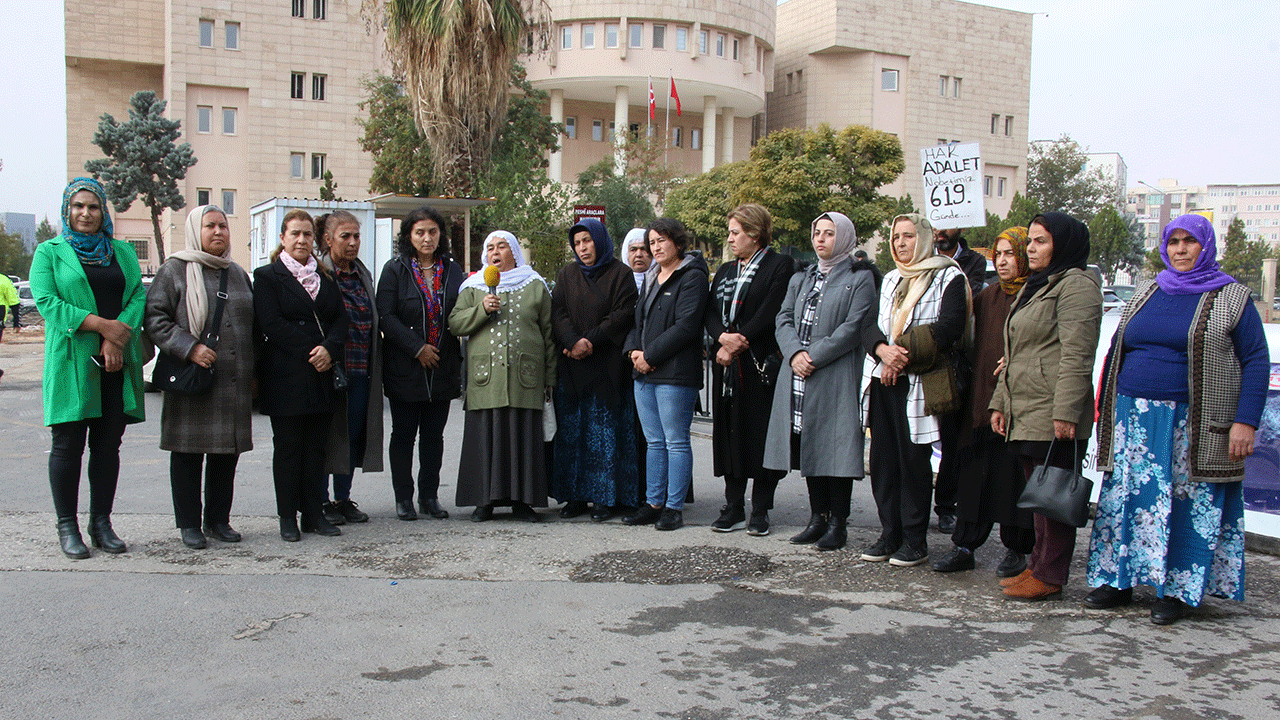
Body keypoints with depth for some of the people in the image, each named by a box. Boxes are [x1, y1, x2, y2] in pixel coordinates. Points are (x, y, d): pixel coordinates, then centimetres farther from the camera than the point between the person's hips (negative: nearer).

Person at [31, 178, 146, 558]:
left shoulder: (122, 252, 16)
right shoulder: (50, 252, 6)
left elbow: (138, 295, 5)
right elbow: (47, 302, -7)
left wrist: (118, 336, -12)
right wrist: (102, 324, -15)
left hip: (116, 361, 3)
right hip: (71, 361, -3)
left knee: (108, 444, 5)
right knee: (68, 444, -1)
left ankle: (101, 523, 14)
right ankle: (67, 527, 8)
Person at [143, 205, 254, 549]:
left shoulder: (238, 274, 17)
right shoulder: (175, 270, -1)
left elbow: (252, 326, 23)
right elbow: (155, 318, -8)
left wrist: (252, 373, 17)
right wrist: (190, 348, -19)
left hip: (234, 382, 5)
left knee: (227, 451, 8)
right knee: (188, 452, 1)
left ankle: (218, 519, 20)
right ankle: (189, 524, 11)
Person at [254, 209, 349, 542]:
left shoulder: (325, 278, 16)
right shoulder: (267, 276, 1)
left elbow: (341, 318, 8)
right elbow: (271, 324, -10)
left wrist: (329, 349, -11)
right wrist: (311, 351, -15)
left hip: (322, 376, 5)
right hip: (285, 377, -4)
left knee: (316, 446, 7)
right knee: (288, 447, 1)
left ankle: (314, 514, 14)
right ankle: (287, 517, 8)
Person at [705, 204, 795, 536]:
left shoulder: (779, 266, -3)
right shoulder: (724, 271, 19)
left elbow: (770, 313, -13)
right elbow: (710, 312, 10)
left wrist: (737, 344, -14)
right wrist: (722, 337, -11)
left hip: (761, 366, -6)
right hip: (727, 368, 6)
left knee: (761, 436, -2)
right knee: (730, 435, 7)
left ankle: (760, 512, 7)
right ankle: (733, 509, 14)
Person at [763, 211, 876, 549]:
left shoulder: (860, 278, 1)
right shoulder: (801, 279, 19)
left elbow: (854, 327, -9)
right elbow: (783, 320, 10)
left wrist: (814, 356, -15)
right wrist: (795, 352, -10)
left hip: (837, 378, -5)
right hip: (799, 377, 6)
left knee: (835, 447, -5)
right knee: (809, 448, 8)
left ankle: (838, 523, 2)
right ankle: (818, 518, 17)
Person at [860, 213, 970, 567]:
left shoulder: (949, 277, 0)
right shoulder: (890, 280, 21)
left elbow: (950, 326, -13)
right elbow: (870, 325, 11)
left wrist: (903, 356, -15)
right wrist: (883, 350, -11)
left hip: (917, 384, -6)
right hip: (883, 379, 6)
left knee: (914, 460, -3)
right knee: (883, 459, 6)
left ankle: (914, 539, 6)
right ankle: (889, 534, 15)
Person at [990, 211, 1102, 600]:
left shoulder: (1076, 285, -8)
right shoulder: (1034, 287, 23)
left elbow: (1076, 356, -17)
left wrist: (1064, 412, -22)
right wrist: (1000, 402, 21)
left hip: (1053, 417, -10)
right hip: (1024, 413, 10)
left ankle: (1050, 576, 2)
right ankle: (1037, 565, 20)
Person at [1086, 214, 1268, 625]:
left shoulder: (1232, 298, 1)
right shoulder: (1146, 294, 14)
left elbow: (1256, 362, -4)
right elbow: (1116, 351, 17)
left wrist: (1245, 421, -14)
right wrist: (1106, 411, 11)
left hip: (1194, 426, -4)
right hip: (1135, 419, 4)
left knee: (1189, 505, -1)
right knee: (1125, 498, 4)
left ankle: (1179, 590, 9)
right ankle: (1117, 580, 13)